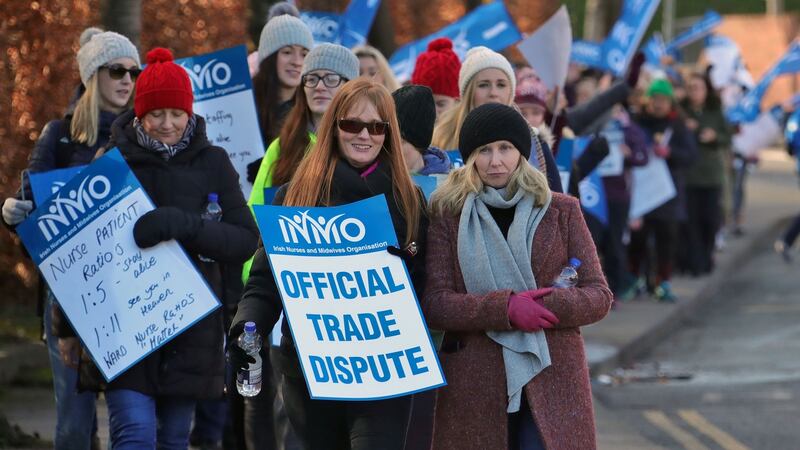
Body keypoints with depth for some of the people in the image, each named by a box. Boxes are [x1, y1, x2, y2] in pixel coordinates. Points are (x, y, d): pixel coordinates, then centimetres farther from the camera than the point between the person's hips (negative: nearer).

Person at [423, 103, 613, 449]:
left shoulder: (562, 211, 9)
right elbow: (433, 304, -4)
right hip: (475, 386, 0)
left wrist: (548, 306, -14)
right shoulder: (447, 215, 6)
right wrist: (506, 308, -18)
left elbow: (599, 296, 6)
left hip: (552, 380, 0)